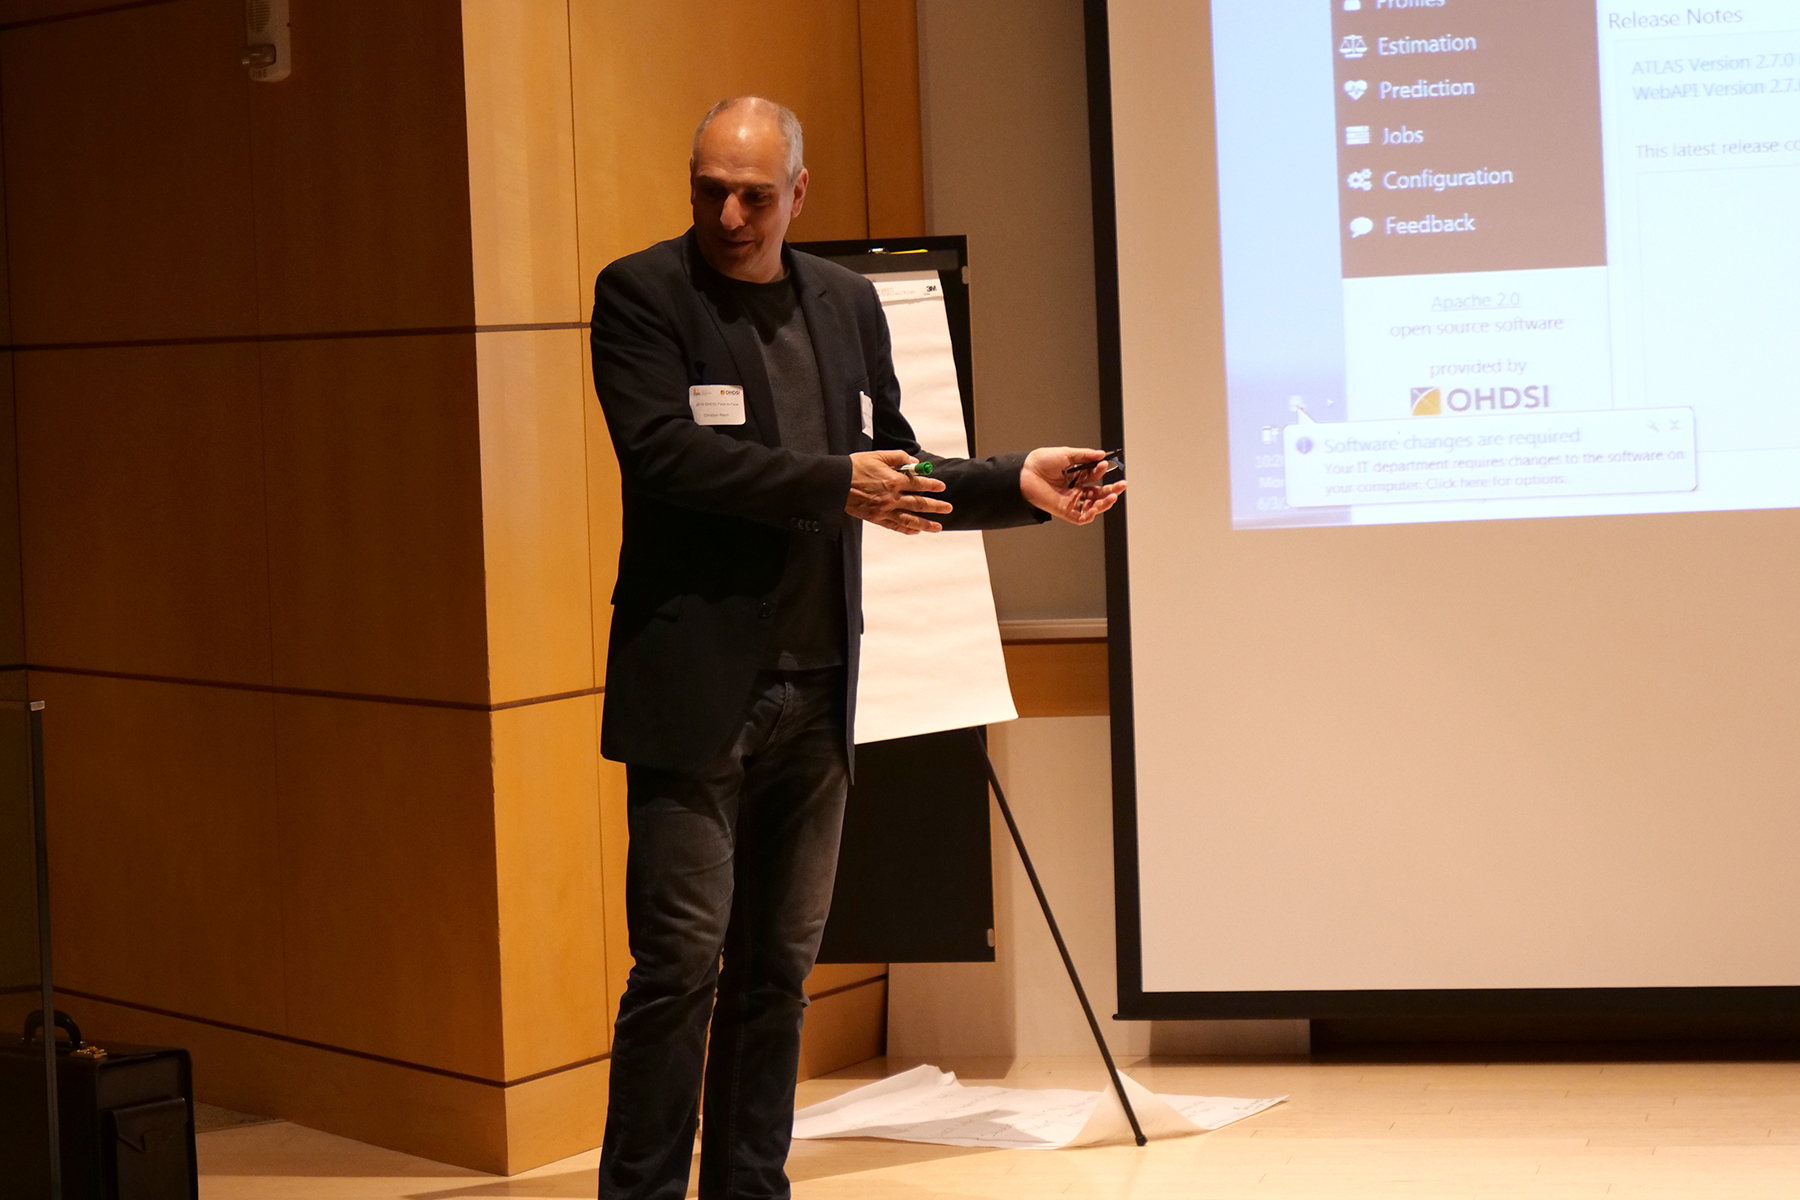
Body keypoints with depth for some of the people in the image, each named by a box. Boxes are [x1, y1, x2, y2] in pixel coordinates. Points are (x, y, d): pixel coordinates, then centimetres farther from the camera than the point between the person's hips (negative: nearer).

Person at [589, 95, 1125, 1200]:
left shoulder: (848, 302, 13)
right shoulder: (643, 293, -3)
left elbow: (896, 471, 19)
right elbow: (664, 453, -16)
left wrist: (1020, 484, 5)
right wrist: (830, 483, -17)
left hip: (816, 693, 6)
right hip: (697, 688, -5)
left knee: (780, 967, 11)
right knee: (682, 962, -5)